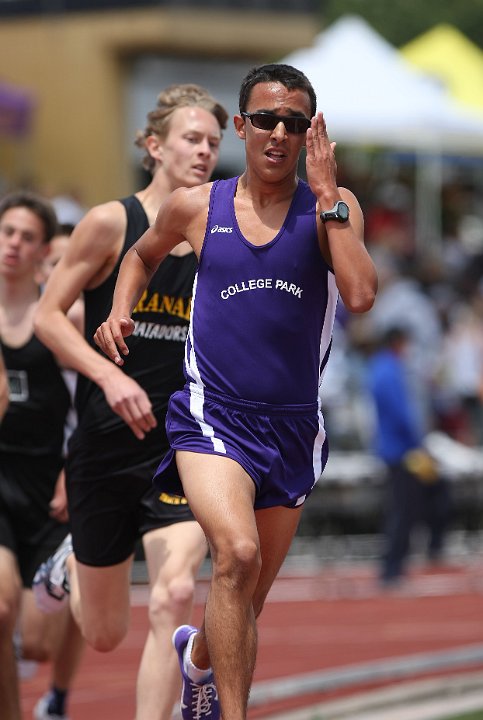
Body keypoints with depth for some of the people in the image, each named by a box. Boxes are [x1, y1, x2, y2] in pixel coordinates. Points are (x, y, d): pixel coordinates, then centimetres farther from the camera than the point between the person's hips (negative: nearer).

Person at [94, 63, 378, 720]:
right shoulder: (196, 207, 3)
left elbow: (361, 296, -18)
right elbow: (143, 254, 25)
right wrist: (118, 315, 8)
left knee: (248, 601, 15)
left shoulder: (333, 207, 0)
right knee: (237, 554, -29)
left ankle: (198, 652, 49)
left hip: (293, 429, 2)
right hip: (214, 414, -2)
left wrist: (326, 193, -16)